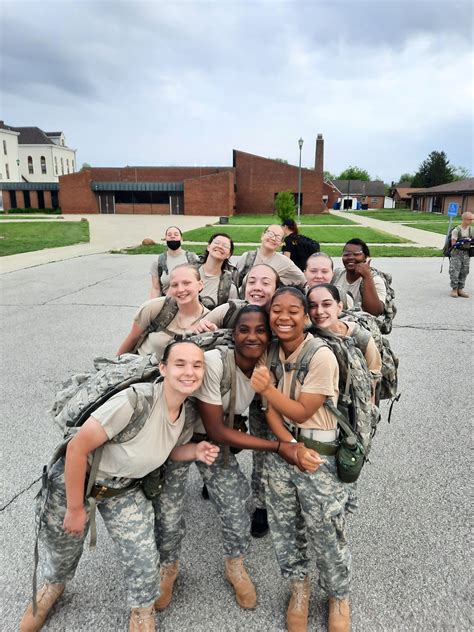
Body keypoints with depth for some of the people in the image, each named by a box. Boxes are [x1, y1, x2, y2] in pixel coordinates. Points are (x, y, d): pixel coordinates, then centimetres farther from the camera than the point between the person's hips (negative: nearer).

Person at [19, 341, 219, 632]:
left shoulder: (185, 411, -13)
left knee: (144, 560, -3)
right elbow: (77, 447, -29)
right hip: (74, 481, -4)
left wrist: (195, 451, -14)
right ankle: (53, 586, 58)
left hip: (124, 491, 4)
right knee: (61, 550, 21)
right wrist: (75, 508, -18)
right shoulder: (136, 400, -36)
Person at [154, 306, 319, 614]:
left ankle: (236, 566, 37)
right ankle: (169, 566, 37)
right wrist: (278, 446, -26)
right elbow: (216, 430, -27)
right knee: (168, 514, 3)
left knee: (236, 511, 4)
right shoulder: (214, 361, -32)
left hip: (218, 439, 4)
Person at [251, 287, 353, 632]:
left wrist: (266, 388, -22)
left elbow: (301, 413, -16)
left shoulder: (322, 357, -20)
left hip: (319, 457, -5)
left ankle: (339, 599, 38)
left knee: (327, 534, 9)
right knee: (284, 527, 18)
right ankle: (299, 587, 45)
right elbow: (270, 409, -3)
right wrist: (288, 445, -16)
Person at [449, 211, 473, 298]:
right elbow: (453, 243, -12)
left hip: (466, 253, 6)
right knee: (455, 271, -5)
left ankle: (460, 289, 17)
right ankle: (454, 289, 5)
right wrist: (462, 242, -24)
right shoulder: (456, 230, -11)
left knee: (464, 272, 8)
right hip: (456, 253, -6)